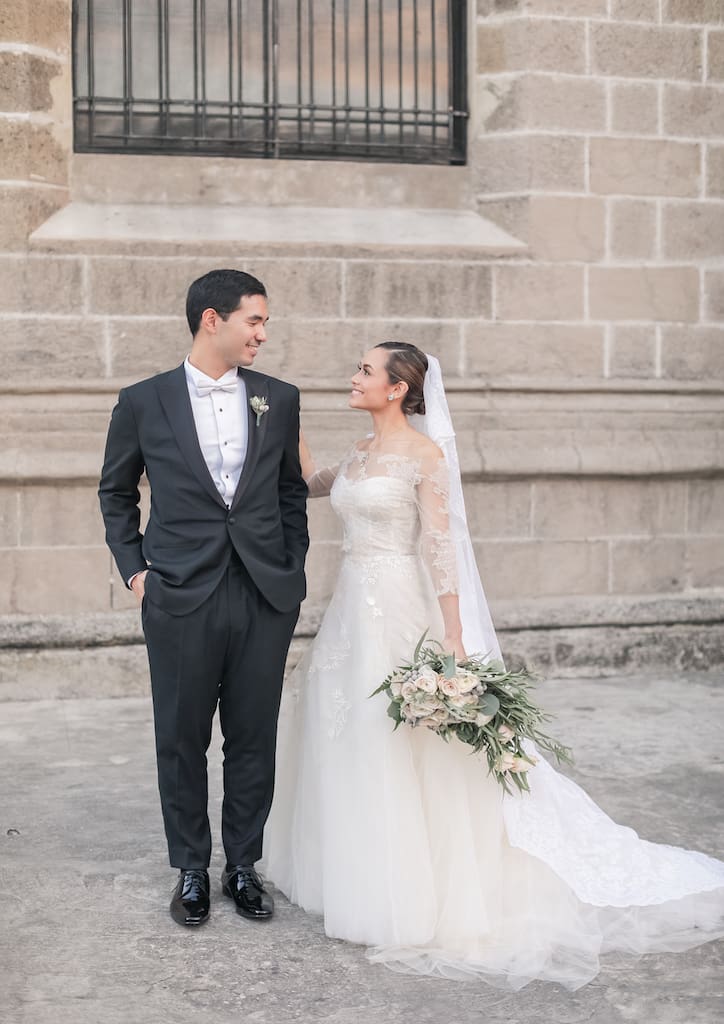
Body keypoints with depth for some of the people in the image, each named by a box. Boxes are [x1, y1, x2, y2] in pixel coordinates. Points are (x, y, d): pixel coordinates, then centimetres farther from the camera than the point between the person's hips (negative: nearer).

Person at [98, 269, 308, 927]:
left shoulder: (280, 400, 6)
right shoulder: (144, 402, 1)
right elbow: (116, 492, 12)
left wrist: (293, 572, 7)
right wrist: (134, 569, 4)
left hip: (266, 598, 2)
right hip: (181, 599, -1)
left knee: (254, 738, 8)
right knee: (182, 740, 7)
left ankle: (244, 865, 25)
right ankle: (192, 870, 24)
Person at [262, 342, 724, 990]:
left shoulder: (424, 453, -10)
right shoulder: (362, 453, 12)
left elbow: (440, 547, -14)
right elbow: (311, 484, 30)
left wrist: (452, 639, -18)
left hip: (397, 609, -8)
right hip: (352, 607, 8)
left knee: (397, 749, -4)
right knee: (346, 740, 13)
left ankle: (414, 894, 10)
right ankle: (367, 881, 27)